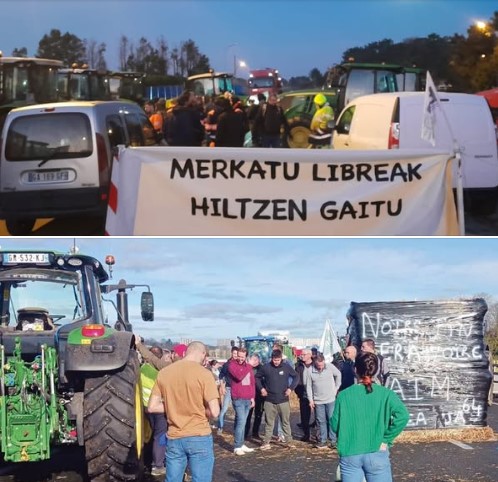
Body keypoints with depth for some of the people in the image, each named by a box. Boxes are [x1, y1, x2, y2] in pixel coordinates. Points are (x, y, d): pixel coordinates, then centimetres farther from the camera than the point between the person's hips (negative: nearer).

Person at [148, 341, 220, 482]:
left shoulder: (163, 373, 2)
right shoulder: (203, 373, -11)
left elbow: (152, 407, 4)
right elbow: (214, 412, -14)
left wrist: (175, 408, 10)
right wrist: (199, 410, 6)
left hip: (174, 438, 4)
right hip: (199, 437, -4)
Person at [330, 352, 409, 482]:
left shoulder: (344, 395, -3)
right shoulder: (385, 394, -5)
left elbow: (335, 426, -1)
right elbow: (403, 415, -19)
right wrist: (386, 438, -9)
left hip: (349, 455, 1)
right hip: (377, 455, -1)